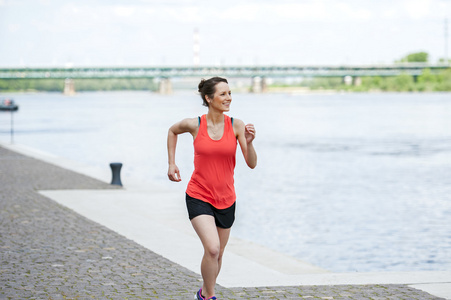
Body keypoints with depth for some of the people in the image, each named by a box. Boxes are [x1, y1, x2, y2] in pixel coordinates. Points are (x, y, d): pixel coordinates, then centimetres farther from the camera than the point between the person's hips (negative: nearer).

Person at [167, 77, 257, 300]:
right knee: (212, 249, -21)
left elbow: (252, 164, -7)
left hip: (226, 200, 3)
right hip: (199, 197, -3)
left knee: (218, 254, 16)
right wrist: (171, 163, 9)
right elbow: (172, 131, 14)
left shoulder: (236, 126, -6)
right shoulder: (194, 125, -9)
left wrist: (249, 143, -25)